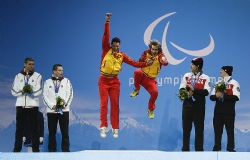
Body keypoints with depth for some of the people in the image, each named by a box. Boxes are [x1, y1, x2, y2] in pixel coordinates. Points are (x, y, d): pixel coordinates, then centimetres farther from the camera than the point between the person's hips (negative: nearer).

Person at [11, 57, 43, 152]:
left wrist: (31, 91, -26)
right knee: (19, 128, 1)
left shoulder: (37, 76, 6)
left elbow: (38, 91, -6)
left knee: (34, 128, -3)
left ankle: (35, 150, -1)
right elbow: (14, 92, 4)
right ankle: (17, 150, 4)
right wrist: (22, 91, -15)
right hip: (20, 105, 2)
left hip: (33, 105, -2)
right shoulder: (18, 76, 11)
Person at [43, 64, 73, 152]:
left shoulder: (66, 81, 10)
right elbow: (45, 96, 3)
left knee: (65, 132, -3)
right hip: (51, 111, 0)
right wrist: (52, 106, -10)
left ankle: (65, 150, 0)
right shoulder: (47, 82, 9)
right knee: (52, 132, 2)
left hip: (64, 110, 0)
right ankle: (52, 151, 7)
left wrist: (64, 104, -11)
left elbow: (70, 94, 3)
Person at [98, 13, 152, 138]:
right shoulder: (106, 50, -3)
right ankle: (103, 127, -11)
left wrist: (145, 64, -3)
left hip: (115, 81, 2)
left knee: (115, 104, 2)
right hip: (103, 81, -2)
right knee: (104, 104, -6)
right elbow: (106, 36, -9)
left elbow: (133, 63, 5)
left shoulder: (121, 56, 4)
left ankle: (115, 129, 5)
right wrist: (107, 22, -16)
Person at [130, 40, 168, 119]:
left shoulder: (160, 55, -8)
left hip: (150, 79, 0)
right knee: (137, 72, -35)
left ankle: (150, 110, 7)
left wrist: (164, 61, -54)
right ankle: (136, 90, -11)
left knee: (155, 92, -19)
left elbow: (165, 63, -28)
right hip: (142, 75, 0)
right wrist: (146, 61, -28)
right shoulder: (146, 53, -2)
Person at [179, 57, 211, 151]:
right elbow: (181, 89, 5)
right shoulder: (187, 76, 8)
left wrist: (194, 90, -20)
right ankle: (185, 149, 13)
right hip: (187, 104, 3)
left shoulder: (205, 78, -2)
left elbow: (206, 92, -13)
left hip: (199, 105, -3)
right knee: (186, 127, 5)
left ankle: (199, 149, 7)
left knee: (199, 128, 1)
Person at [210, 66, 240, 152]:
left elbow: (236, 97, -16)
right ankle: (217, 148, 15)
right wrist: (217, 95, -13)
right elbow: (212, 96, 10)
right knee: (217, 130, 7)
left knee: (230, 130, 0)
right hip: (218, 110, 5)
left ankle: (230, 148, 8)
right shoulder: (218, 83, 14)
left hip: (229, 111, -5)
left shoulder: (234, 83, -4)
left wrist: (223, 95, -19)